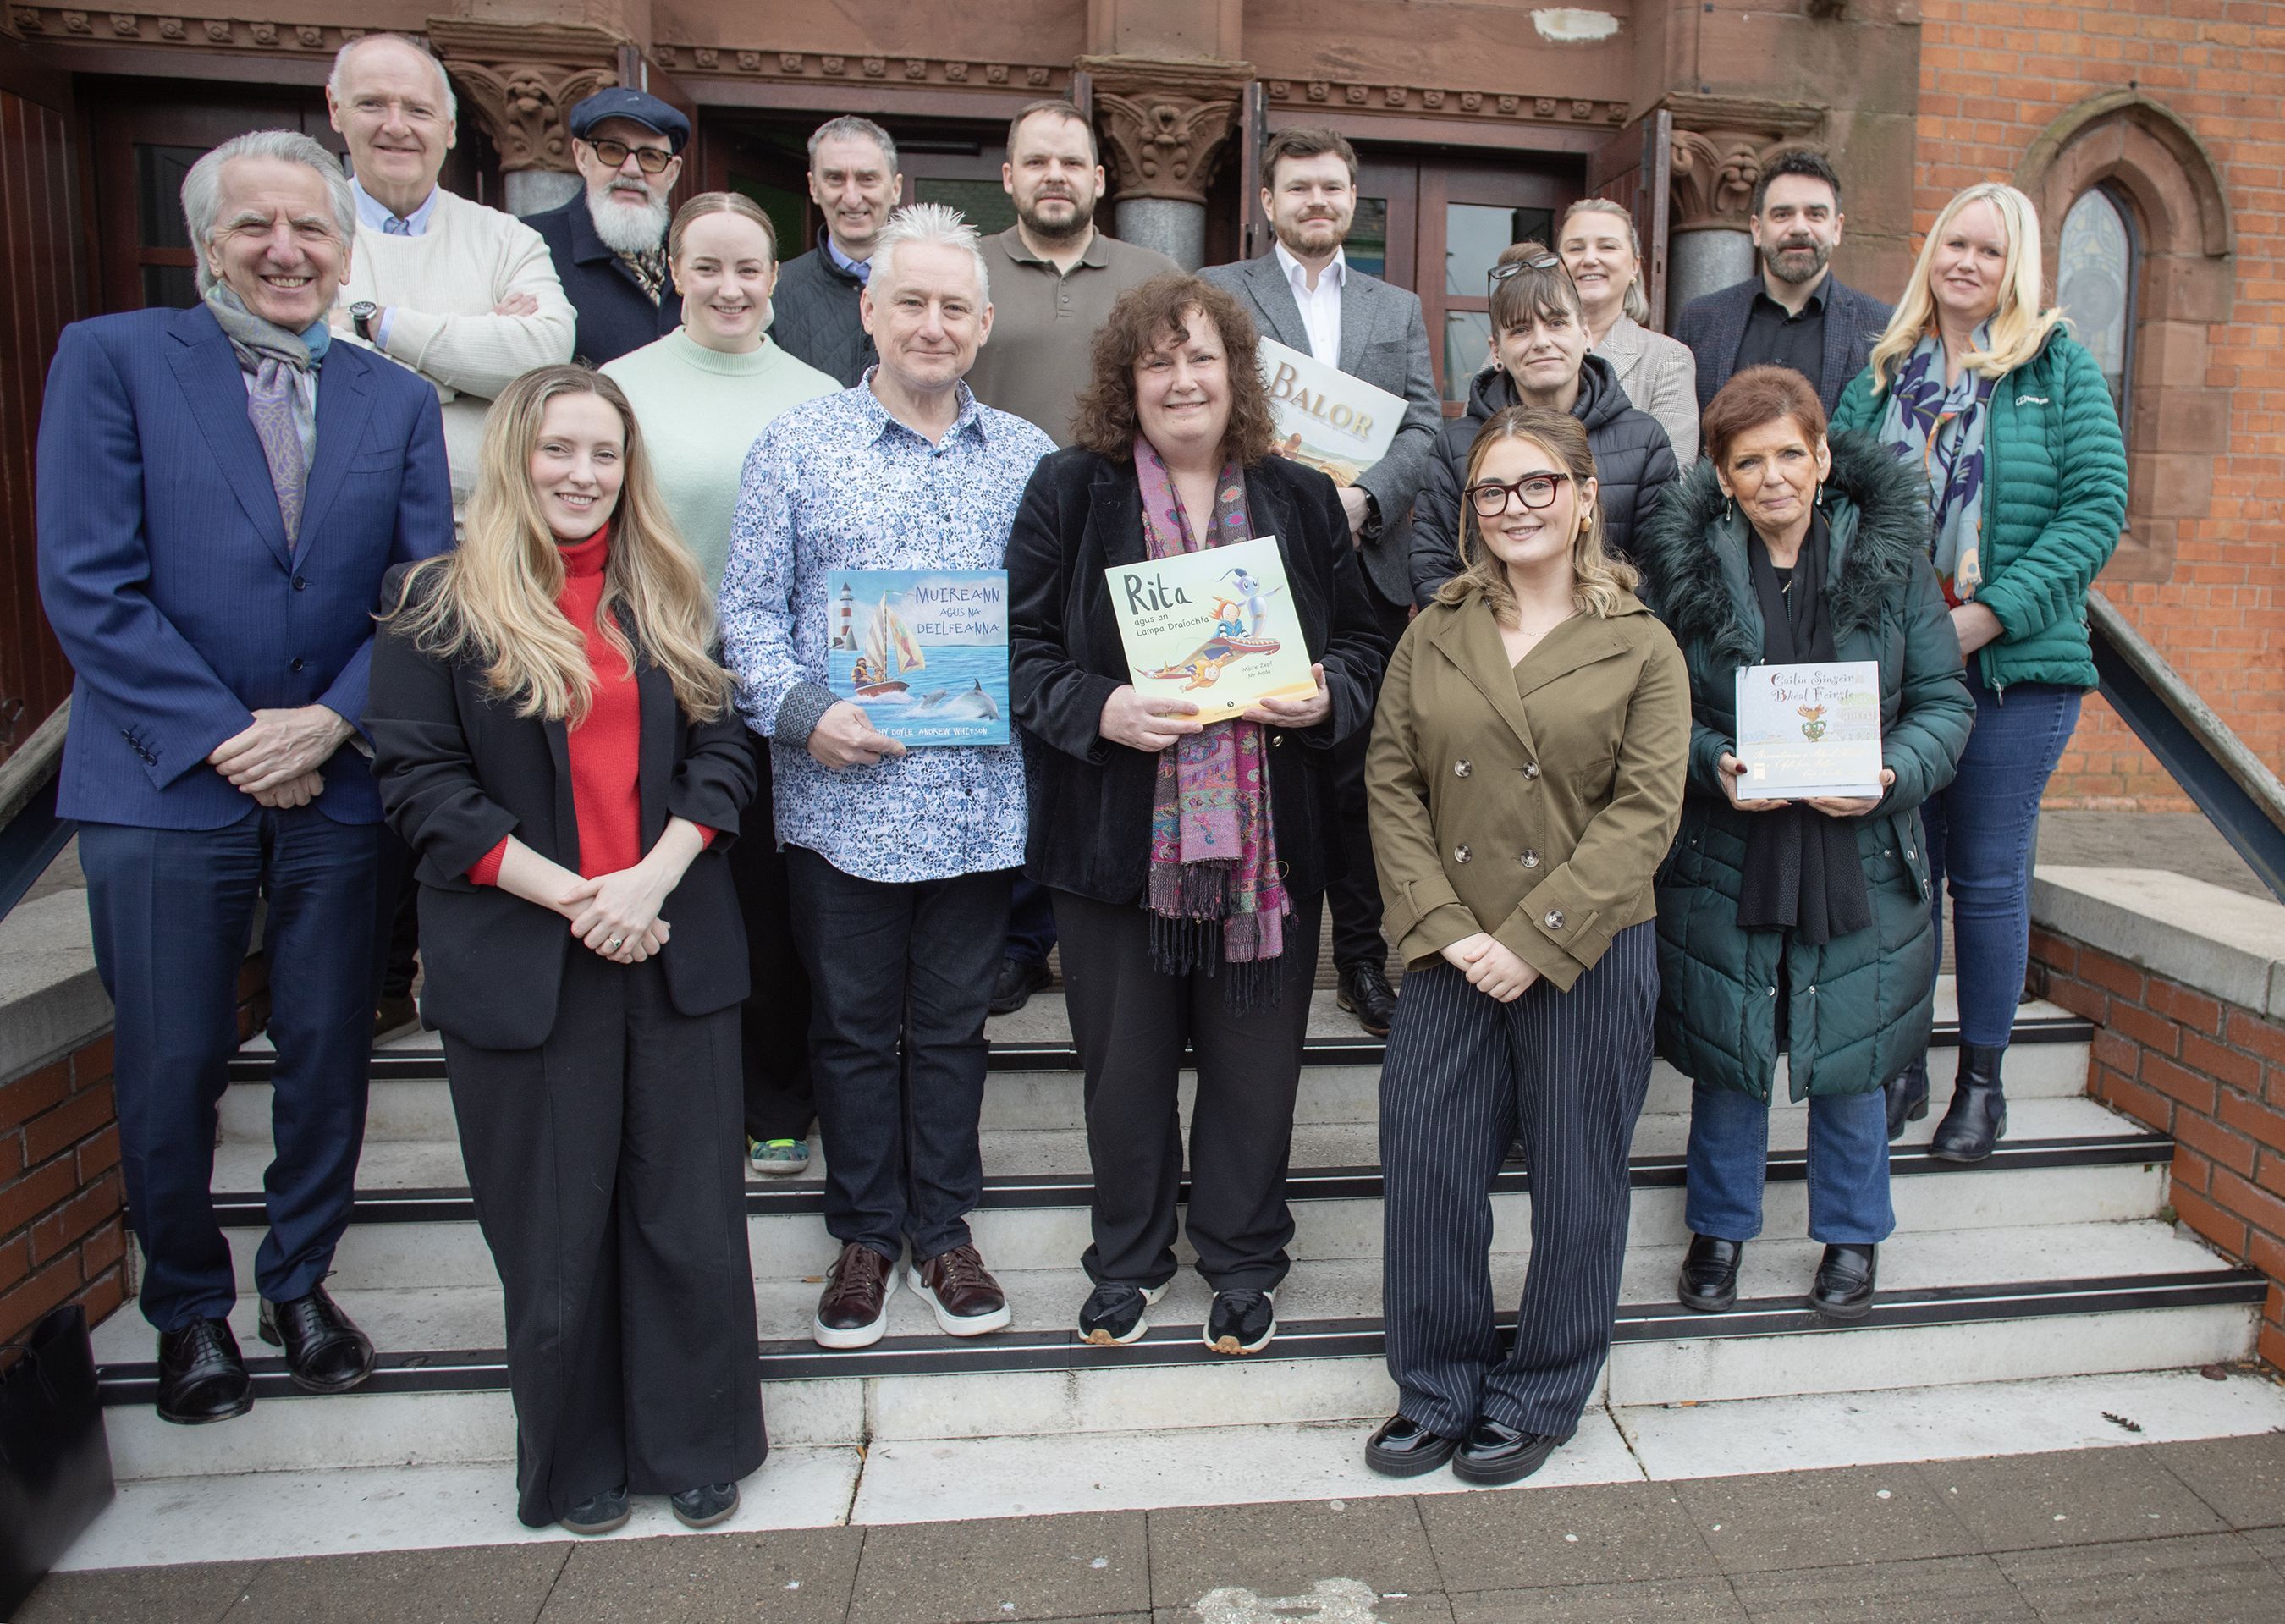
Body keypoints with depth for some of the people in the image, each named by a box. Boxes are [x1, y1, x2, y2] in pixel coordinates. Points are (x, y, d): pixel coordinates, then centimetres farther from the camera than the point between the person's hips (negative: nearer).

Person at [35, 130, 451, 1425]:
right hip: (166, 782, -2)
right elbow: (87, 582, -8)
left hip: (338, 783, 3)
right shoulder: (112, 358, 0)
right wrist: (224, 737, -13)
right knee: (171, 1071, 7)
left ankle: (300, 1282, 33)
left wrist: (331, 721, -11)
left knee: (330, 1058, 12)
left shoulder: (401, 402, 8)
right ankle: (190, 1307, 30)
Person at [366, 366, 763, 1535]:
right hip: (521, 966, -2)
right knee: (554, 1233, 9)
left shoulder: (669, 600, 10)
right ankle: (576, 1463, 30)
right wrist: (568, 894, -15)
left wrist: (652, 880, -11)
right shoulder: (440, 605, 0)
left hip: (674, 948, 3)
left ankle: (696, 1447, 27)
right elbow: (419, 781, -7)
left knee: (690, 1214, 8)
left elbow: (725, 751, 5)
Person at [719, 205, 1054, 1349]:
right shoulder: (797, 444, 2)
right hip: (841, 795, -1)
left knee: (953, 1024, 13)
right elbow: (748, 610, 0)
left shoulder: (1027, 458, 8)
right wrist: (804, 714, -15)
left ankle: (943, 1232, 29)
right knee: (854, 1026, 11)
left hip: (980, 800, 2)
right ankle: (864, 1235, 28)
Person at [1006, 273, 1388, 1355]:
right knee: (1124, 1061, 11)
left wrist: (1325, 697, -10)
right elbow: (1023, 651, -2)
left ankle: (1243, 1257, 32)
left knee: (1255, 1058, 10)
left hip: (1268, 839, 1)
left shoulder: (1301, 499, 9)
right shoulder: (1069, 492, 2)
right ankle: (1128, 1258, 33)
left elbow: (1362, 644, 11)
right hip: (1117, 841, -1)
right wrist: (1100, 710, -19)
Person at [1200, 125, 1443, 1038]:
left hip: (1365, 568, 3)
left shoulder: (1399, 310, 18)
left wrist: (1363, 496, -12)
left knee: (1361, 767, 6)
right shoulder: (1215, 294, 8)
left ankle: (1362, 961, 17)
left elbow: (1424, 427, 7)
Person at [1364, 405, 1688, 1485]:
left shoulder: (1641, 648, 0)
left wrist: (1532, 939, -15)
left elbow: (1645, 813, -8)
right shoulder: (1432, 638, 8)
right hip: (1448, 959, 3)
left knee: (1574, 1183, 9)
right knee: (1426, 1168, 6)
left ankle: (1538, 1401, 29)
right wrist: (1442, 927, -9)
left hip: (1589, 959, -2)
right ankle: (1437, 1393, 26)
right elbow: (1392, 788, 3)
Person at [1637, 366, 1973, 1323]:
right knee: (1728, 1049, 11)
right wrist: (1713, 765, -17)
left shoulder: (1890, 557, -1)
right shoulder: (1684, 563, -3)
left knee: (1847, 1056, 12)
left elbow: (1945, 702, 2)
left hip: (1859, 854, 1)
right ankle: (1720, 1226, 33)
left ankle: (1851, 1233, 35)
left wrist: (1890, 775, -15)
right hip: (1723, 856, 0)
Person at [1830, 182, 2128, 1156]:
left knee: (1989, 876, 5)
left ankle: (1982, 1077, 20)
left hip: (2017, 665, -2)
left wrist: (1986, 616, -16)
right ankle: (1901, 1063, 23)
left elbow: (2097, 509, -6)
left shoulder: (2061, 370, 2)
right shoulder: (1882, 377, 9)